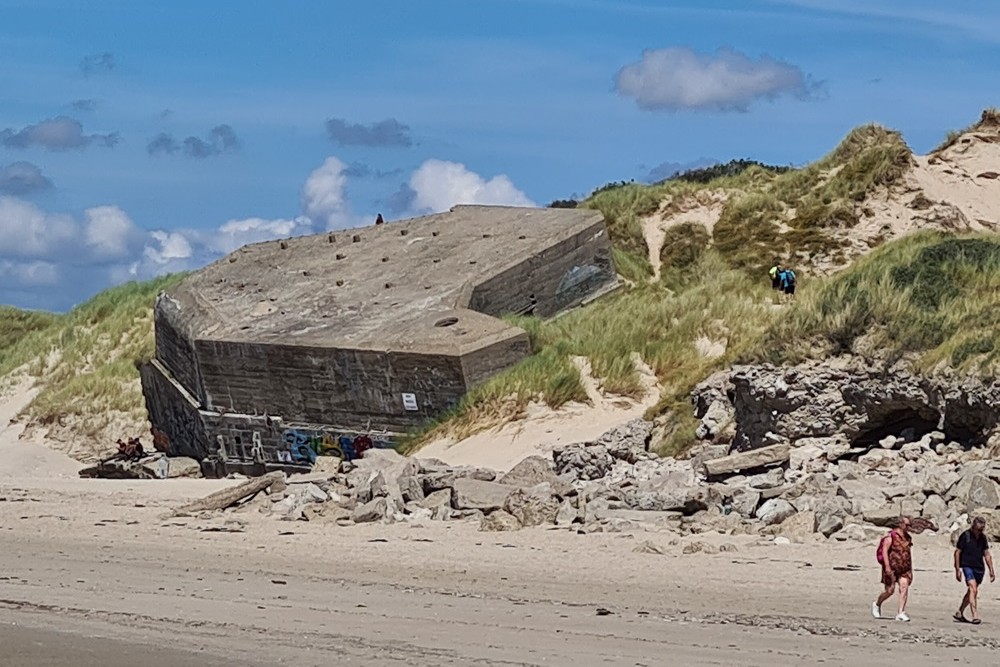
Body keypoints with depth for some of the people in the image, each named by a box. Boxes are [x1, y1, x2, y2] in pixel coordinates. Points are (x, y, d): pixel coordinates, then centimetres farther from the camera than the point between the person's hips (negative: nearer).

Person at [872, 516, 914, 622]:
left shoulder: (908, 538, 13)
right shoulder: (891, 536, -8)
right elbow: (884, 551, -16)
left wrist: (910, 570, 22)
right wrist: (887, 566, -24)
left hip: (904, 569, 5)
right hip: (891, 568, -5)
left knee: (904, 587, -14)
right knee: (890, 591, -1)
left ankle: (901, 614, -17)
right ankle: (877, 605, 28)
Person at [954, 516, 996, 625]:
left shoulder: (983, 538, 8)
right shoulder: (965, 536, -8)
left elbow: (987, 555, 14)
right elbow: (957, 552, -5)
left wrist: (991, 570, 10)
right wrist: (957, 569, -9)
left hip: (979, 568, 6)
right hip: (967, 566, -6)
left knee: (971, 591, 13)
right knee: (973, 590, -19)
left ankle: (959, 613, 26)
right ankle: (975, 616, -23)